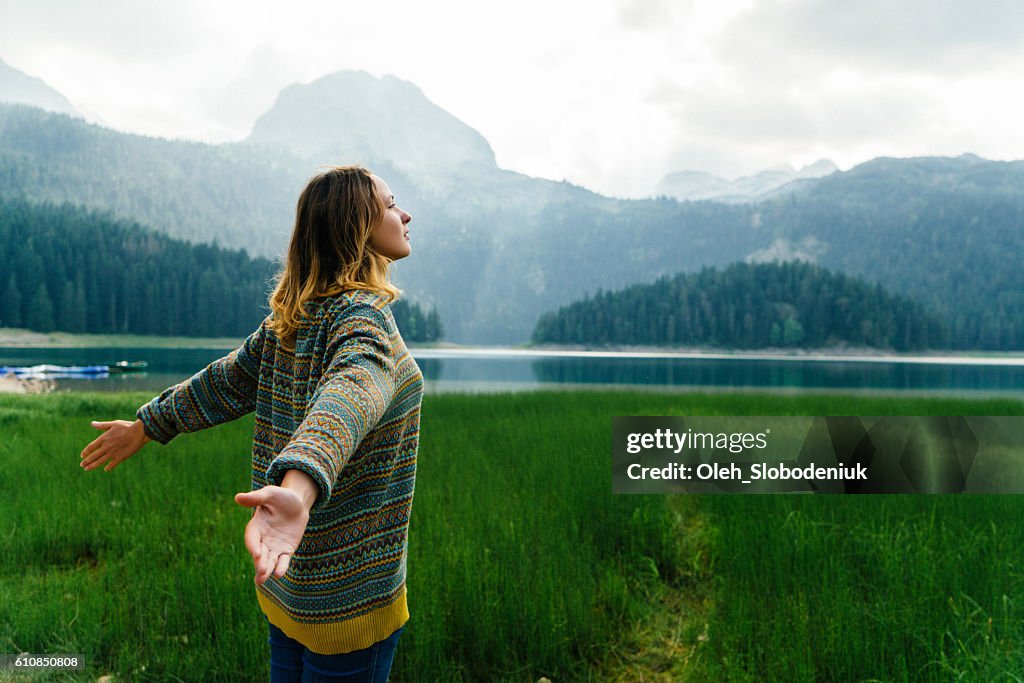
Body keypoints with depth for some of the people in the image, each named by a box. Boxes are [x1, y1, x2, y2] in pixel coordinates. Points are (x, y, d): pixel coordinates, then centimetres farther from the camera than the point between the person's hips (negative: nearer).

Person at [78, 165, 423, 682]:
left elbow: (228, 381, 14)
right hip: (348, 582, -8)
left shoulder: (290, 318, 6)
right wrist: (300, 488, -57)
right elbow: (350, 391, -40)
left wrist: (147, 425, 28)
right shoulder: (364, 313, -20)